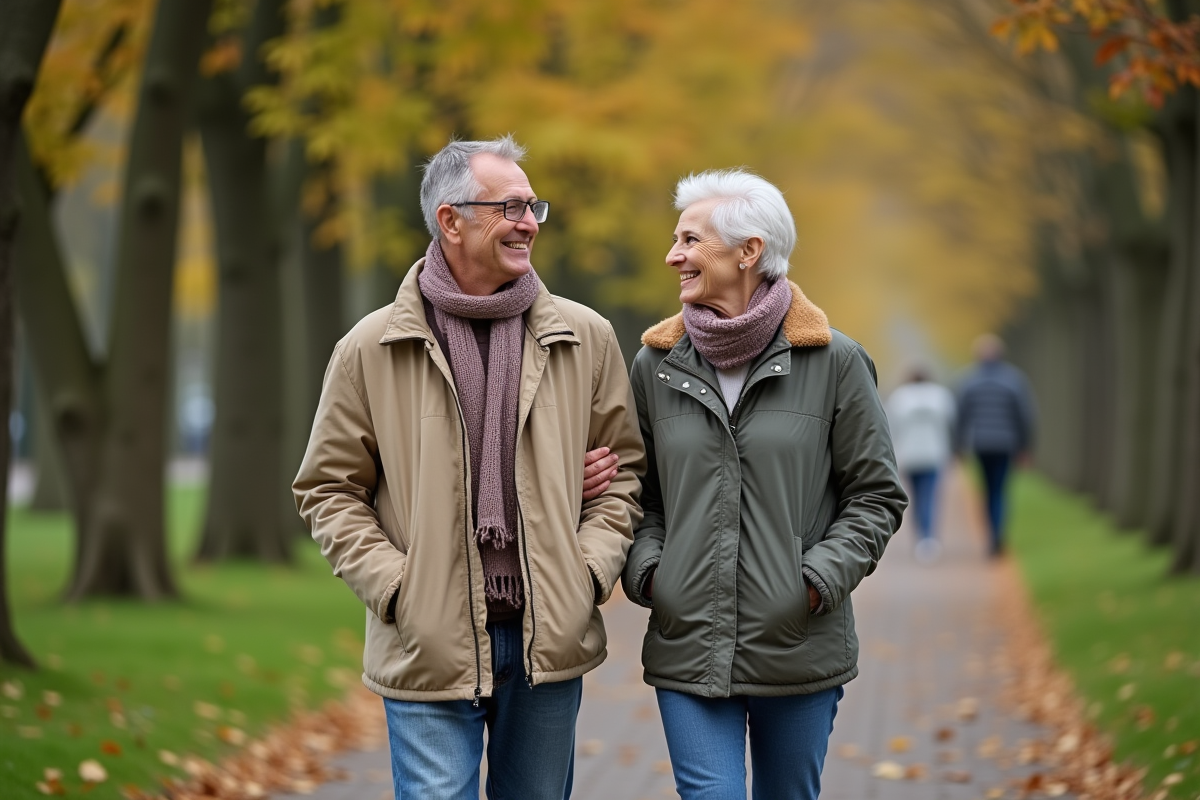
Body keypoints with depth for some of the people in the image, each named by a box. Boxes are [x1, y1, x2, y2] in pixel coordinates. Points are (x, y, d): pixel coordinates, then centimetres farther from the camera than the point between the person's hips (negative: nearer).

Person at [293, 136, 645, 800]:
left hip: (549, 643, 3)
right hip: (429, 647, -3)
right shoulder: (371, 350, -1)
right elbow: (328, 489, 3)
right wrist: (395, 587, -9)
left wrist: (590, 570, -2)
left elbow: (624, 467, 12)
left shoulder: (585, 339, 5)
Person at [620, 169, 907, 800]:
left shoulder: (833, 362, -2)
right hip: (688, 648, 1)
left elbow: (876, 495, 2)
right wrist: (646, 568, -3)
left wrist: (819, 578, -10)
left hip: (801, 650, -1)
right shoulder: (657, 365, 5)